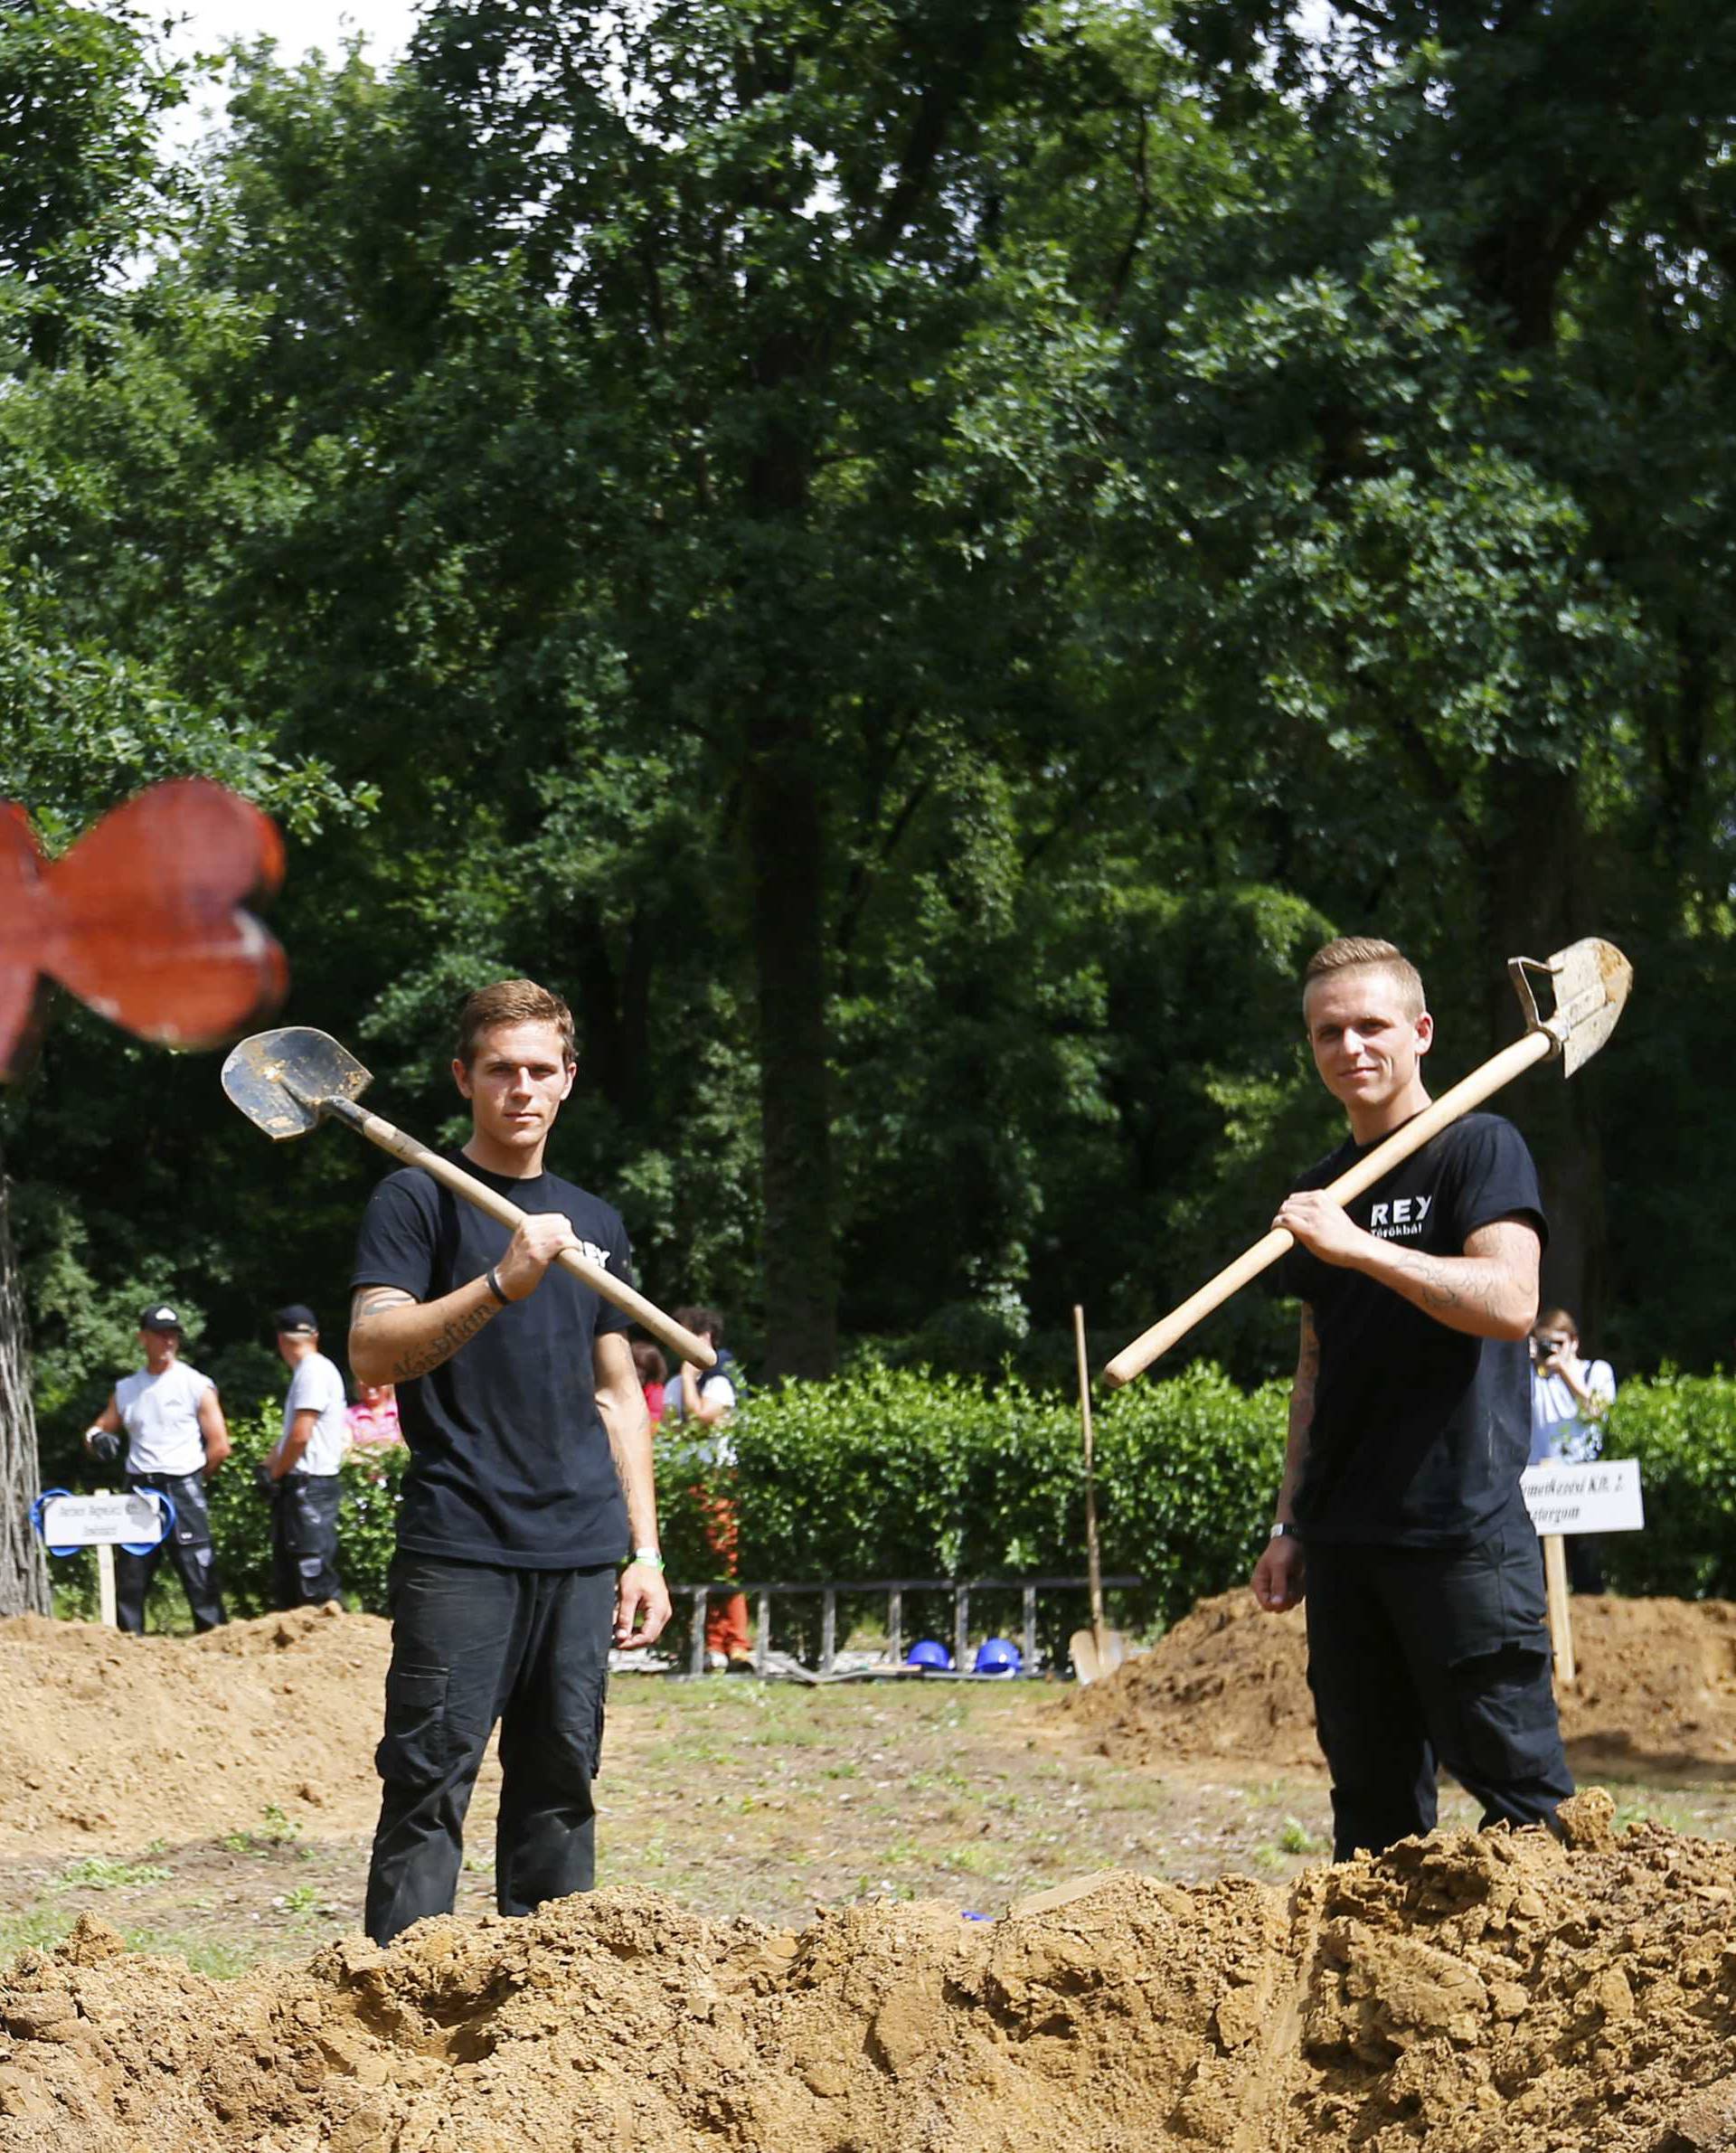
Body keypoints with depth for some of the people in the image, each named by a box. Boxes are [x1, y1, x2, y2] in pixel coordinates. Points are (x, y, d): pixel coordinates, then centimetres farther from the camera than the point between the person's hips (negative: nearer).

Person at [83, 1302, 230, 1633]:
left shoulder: (197, 1385, 0)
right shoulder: (125, 1389, 14)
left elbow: (219, 1446, -2)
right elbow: (100, 1429, 20)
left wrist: (192, 1480, 1)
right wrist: (97, 1439, -3)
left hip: (183, 1490, -5)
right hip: (139, 1490, 5)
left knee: (199, 1574, -8)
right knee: (129, 1576, 6)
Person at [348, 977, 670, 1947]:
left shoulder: (595, 1223, 19)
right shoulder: (420, 1198, 2)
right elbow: (374, 1351, -11)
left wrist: (646, 1550, 16)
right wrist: (501, 1284, -24)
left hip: (581, 1554, 5)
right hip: (459, 1549, -5)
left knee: (560, 1788, 6)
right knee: (430, 1786, -9)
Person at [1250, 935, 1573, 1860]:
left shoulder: (1480, 1147, -3)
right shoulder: (1317, 1193, 17)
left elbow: (1510, 1304, -18)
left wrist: (1360, 1247, -24)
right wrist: (1290, 1525, 16)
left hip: (1464, 1534, -7)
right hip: (1345, 1540, 7)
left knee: (1512, 1776, -9)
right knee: (1373, 1798, 8)